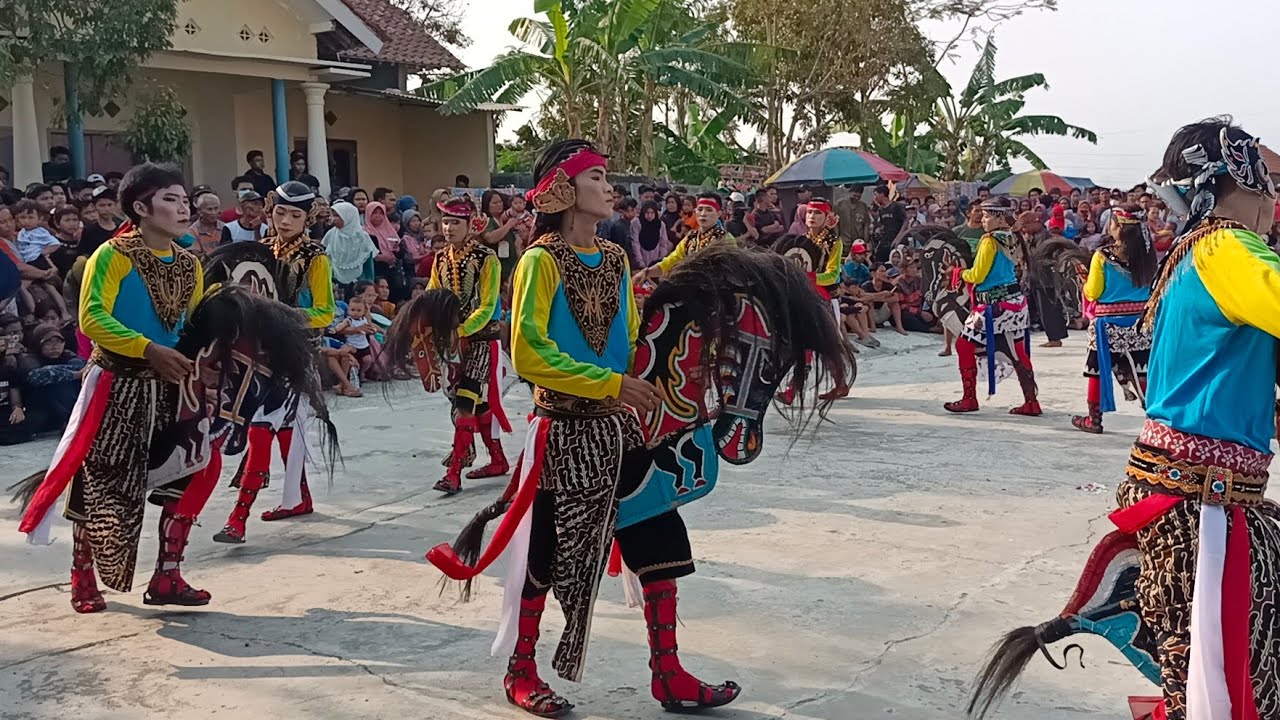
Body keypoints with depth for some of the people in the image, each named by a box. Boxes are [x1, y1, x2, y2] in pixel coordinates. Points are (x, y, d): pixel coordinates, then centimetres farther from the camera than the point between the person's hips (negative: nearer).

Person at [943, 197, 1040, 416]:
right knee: (1017, 354, 11)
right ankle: (1031, 402, 12)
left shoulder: (990, 241, -15)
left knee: (965, 346, 3)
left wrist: (964, 274, 7)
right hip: (1015, 299, 8)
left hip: (995, 305, -8)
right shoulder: (1012, 239, 10)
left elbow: (978, 275, -14)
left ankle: (969, 399, 5)